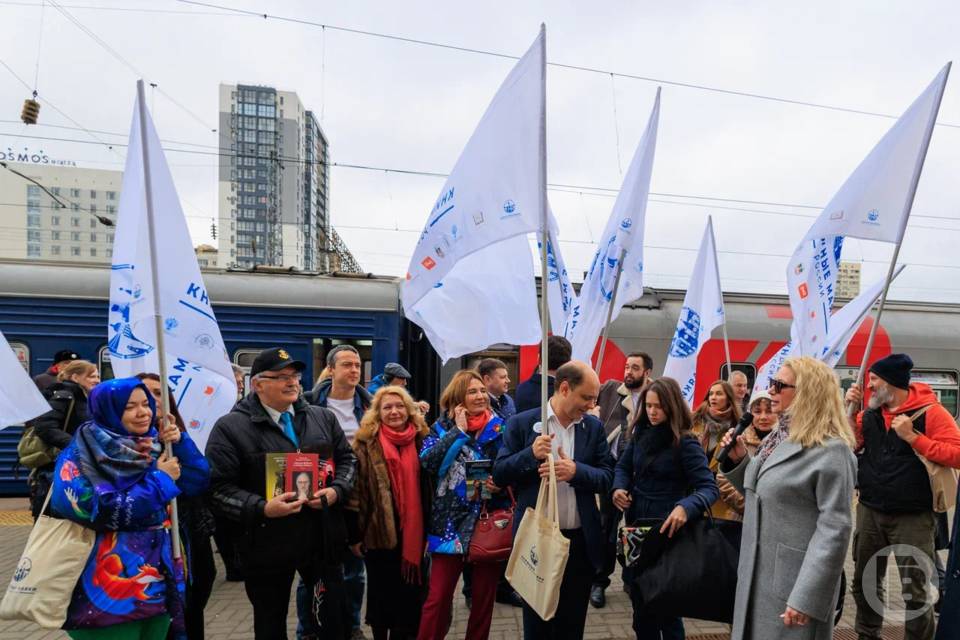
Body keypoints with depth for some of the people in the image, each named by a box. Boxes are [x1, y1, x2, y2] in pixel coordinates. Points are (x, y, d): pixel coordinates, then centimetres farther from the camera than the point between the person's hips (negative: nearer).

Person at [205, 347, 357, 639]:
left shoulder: (323, 418, 6)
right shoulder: (230, 428, -8)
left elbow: (347, 459, 12)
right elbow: (218, 487, -12)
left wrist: (336, 490, -7)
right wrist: (262, 508, -24)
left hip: (322, 540, 3)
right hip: (267, 547, -3)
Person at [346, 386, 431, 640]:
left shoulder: (421, 440, 5)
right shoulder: (366, 443, -6)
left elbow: (428, 487, 9)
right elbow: (354, 489, -7)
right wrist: (354, 534, -8)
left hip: (413, 534, 3)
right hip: (380, 533, -3)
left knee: (410, 593, 10)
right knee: (381, 592, 11)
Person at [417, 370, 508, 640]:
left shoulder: (499, 427, 2)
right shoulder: (442, 426, 2)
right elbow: (427, 461, -15)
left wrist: (502, 484, -14)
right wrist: (459, 430, -13)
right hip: (451, 523, -1)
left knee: (484, 596, 12)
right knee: (438, 596, -1)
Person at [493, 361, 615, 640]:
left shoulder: (594, 427, 3)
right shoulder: (522, 423, -6)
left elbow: (607, 478, 0)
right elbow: (499, 475, -6)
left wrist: (576, 471, -20)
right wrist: (531, 455, -24)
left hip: (580, 541, 3)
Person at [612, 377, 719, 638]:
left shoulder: (685, 443, -15)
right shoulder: (640, 433, 2)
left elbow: (708, 487, -21)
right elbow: (623, 466, 13)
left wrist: (685, 507, -41)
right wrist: (618, 487, -9)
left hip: (666, 529, -5)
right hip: (636, 524, 5)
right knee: (639, 597, 16)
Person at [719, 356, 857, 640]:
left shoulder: (831, 451, -17)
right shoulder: (779, 437, 9)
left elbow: (834, 530, -20)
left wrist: (806, 599, -22)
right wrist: (739, 460, 1)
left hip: (794, 582, -8)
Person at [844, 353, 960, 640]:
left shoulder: (930, 411, -10)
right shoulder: (870, 414, 7)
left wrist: (912, 437, -21)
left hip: (912, 517, -5)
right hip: (870, 512, 6)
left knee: (915, 591, 0)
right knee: (864, 582, 17)